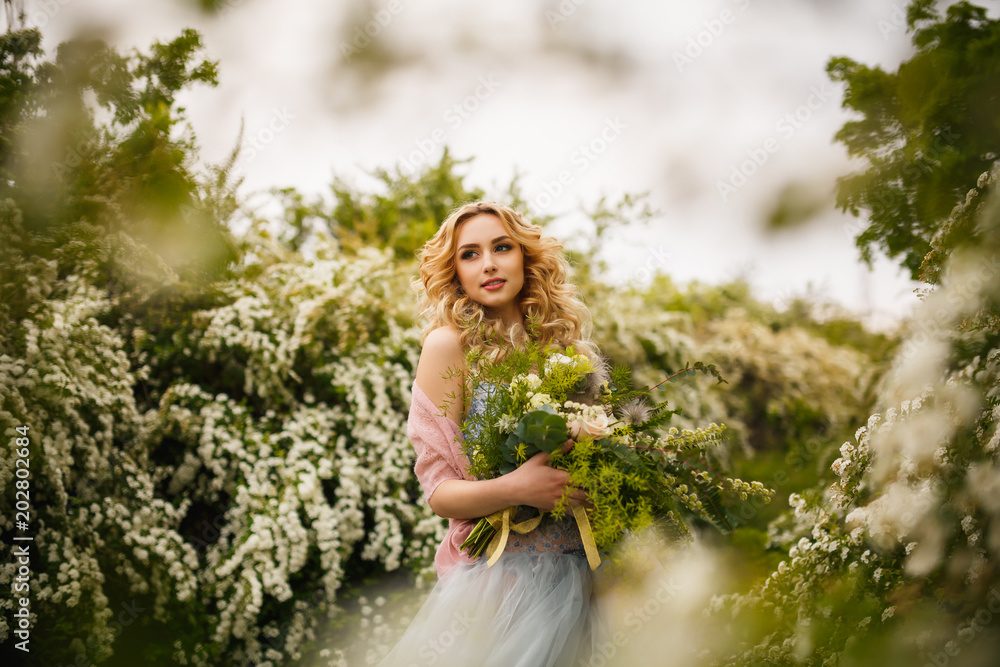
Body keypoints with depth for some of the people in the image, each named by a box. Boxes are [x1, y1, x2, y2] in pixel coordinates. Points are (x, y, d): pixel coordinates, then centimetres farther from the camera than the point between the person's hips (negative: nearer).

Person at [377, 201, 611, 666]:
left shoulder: (562, 340, 8)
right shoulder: (449, 344, -5)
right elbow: (438, 492, -9)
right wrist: (513, 488, -27)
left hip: (573, 573, 4)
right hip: (498, 572, -4)